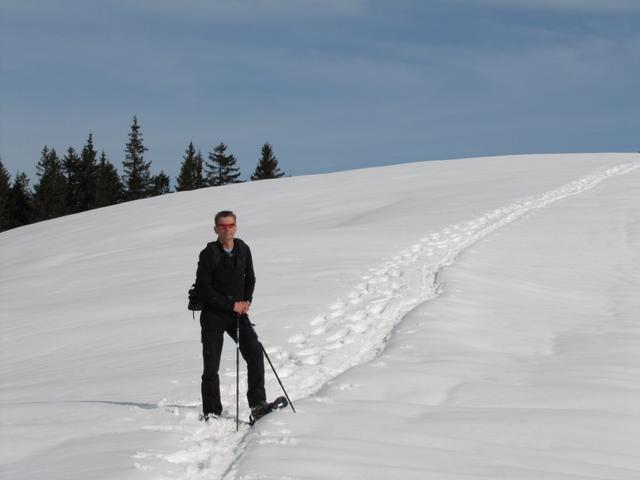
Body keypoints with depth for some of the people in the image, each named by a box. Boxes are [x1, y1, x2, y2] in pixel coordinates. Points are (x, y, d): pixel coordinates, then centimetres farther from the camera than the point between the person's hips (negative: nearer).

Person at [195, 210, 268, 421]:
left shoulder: (243, 249, 3)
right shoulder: (208, 254, -11)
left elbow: (250, 278, 17)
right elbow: (203, 289, -12)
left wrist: (247, 301, -1)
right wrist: (232, 305, -14)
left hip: (238, 312, 3)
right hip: (213, 315, -3)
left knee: (255, 352, -13)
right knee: (211, 364, 0)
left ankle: (257, 404, -10)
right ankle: (211, 412, 12)